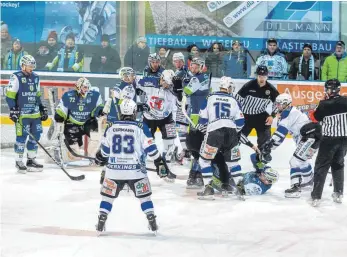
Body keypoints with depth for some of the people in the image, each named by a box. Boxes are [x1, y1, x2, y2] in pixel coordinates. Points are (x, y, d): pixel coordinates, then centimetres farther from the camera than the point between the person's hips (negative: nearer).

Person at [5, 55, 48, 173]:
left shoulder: (36, 77, 13)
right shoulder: (16, 77, -7)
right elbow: (9, 95, -9)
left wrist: (42, 109, 19)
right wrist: (13, 110, -16)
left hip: (35, 113, 7)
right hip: (22, 114, -7)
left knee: (35, 136, 8)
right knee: (21, 137, -5)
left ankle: (31, 160, 18)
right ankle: (19, 162, 6)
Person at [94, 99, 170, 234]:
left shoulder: (111, 128, 3)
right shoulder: (141, 128, -6)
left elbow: (104, 149, 12)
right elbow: (150, 148, -5)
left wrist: (100, 159, 32)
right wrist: (159, 162, 6)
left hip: (114, 169, 2)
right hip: (135, 170, -1)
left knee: (108, 195, 16)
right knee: (144, 195, 13)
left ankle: (101, 223, 14)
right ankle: (152, 222, 11)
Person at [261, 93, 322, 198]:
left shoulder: (288, 113, -10)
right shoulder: (292, 112, 21)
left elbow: (281, 131, -19)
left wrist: (270, 144, -20)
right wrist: (270, 144, 12)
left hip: (311, 137, -11)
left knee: (296, 161, -14)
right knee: (303, 159, 30)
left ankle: (296, 188, -19)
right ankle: (309, 179, 52)